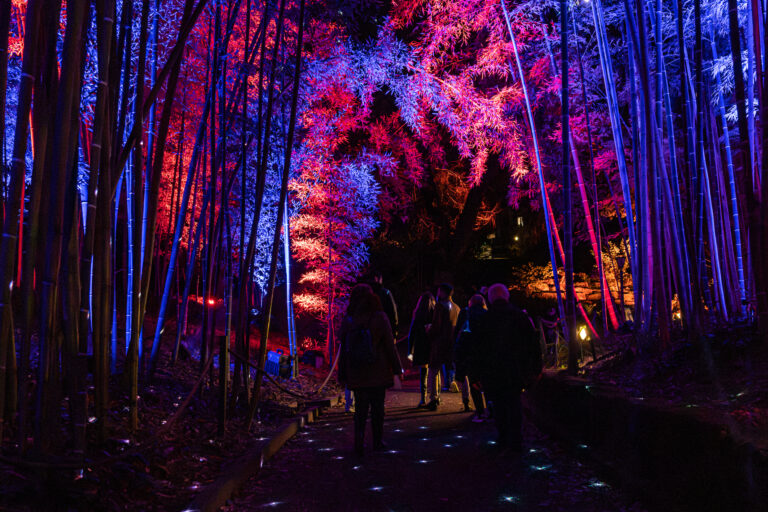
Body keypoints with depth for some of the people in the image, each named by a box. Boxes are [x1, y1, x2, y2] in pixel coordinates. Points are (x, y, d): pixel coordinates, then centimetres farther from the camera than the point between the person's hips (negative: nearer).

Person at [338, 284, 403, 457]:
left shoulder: (348, 321, -2)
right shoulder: (380, 318, -9)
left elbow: (343, 349, 2)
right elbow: (389, 345, -6)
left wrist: (342, 374, 10)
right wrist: (397, 368, 3)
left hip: (356, 375, 2)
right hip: (378, 374, -2)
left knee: (360, 408, 10)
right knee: (378, 406, 11)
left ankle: (359, 439, -3)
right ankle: (378, 441, 19)